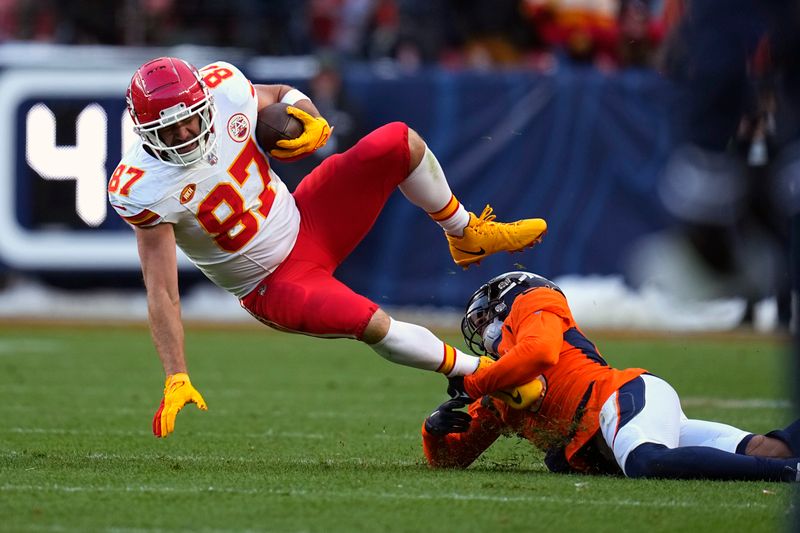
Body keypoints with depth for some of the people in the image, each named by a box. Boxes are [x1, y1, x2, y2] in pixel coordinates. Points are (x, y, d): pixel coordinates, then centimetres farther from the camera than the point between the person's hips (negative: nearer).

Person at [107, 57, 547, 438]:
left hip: (305, 222, 5)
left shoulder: (223, 89, -15)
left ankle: (467, 237, 16)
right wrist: (176, 379, -30)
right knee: (369, 322, -30)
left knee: (399, 142, -9)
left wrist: (313, 123, -14)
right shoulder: (143, 188, -27)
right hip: (272, 283, -5)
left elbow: (282, 97, 9)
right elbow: (161, 292, -24)